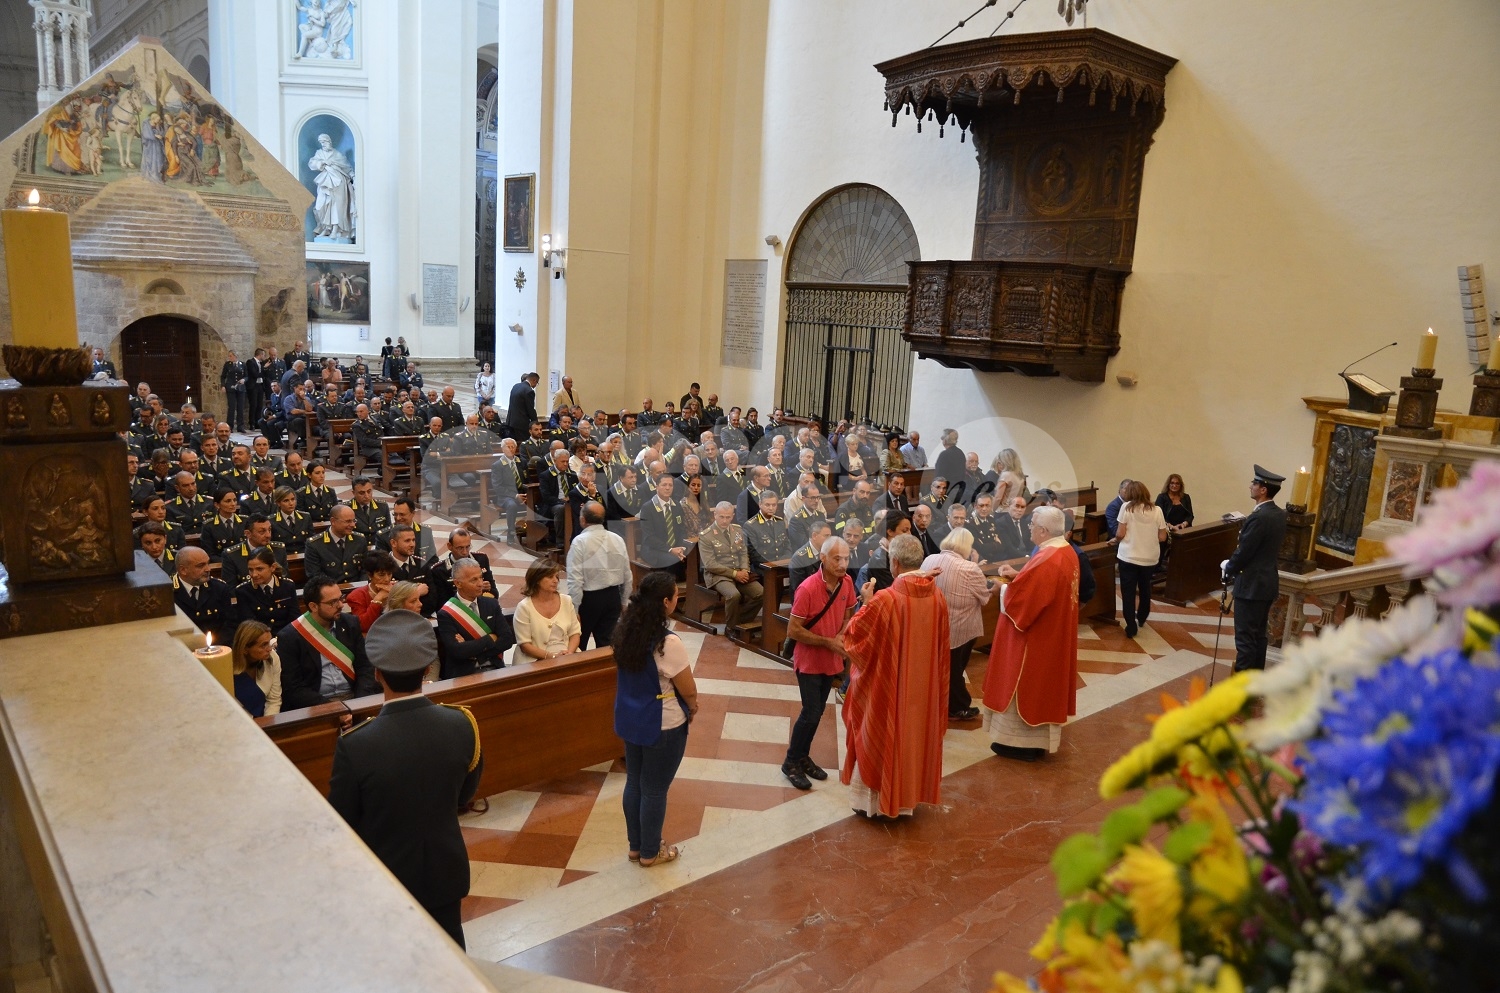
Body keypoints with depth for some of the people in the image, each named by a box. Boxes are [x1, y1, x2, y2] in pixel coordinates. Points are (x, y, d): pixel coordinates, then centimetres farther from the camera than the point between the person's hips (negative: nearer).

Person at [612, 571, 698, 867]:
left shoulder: (626, 631, -5)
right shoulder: (668, 643, -28)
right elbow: (688, 690, -18)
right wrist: (692, 709, 6)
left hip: (629, 719, 7)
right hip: (662, 726, -7)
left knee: (634, 782, 20)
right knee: (655, 790, 11)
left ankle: (635, 846, 37)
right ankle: (650, 852, 28)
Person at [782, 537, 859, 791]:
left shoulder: (847, 582, -7)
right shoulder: (808, 588, -26)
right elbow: (793, 631, -22)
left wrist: (842, 636, -11)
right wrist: (829, 642, -24)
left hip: (832, 660, 6)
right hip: (809, 661, -6)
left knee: (817, 713, 16)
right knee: (811, 714, -3)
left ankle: (803, 756, 33)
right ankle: (791, 762, 16)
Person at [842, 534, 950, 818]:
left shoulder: (885, 599, -25)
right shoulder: (937, 596, -7)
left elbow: (854, 635, -15)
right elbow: (942, 645, 4)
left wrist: (867, 604, -3)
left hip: (888, 686, -5)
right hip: (924, 685, 5)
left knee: (881, 739, 13)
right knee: (914, 735, 20)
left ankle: (874, 799, 26)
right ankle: (907, 797, 34)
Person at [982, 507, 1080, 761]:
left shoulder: (1046, 561, -29)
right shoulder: (1067, 552, 3)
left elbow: (1018, 602, -26)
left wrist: (1005, 588, -7)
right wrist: (1018, 576, 4)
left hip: (1034, 640, -10)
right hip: (1055, 635, 10)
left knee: (1026, 687, 5)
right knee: (1044, 684, 20)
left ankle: (1023, 743, 16)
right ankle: (1041, 738, 32)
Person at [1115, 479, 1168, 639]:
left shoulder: (1126, 507, -8)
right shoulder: (1156, 510, -2)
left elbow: (1120, 534, -11)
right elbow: (1162, 537, 0)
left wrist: (1117, 536, 11)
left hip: (1128, 557, -3)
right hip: (1150, 558, 3)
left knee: (1128, 592, 6)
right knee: (1145, 588, 24)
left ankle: (1131, 627, 4)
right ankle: (1141, 618, 42)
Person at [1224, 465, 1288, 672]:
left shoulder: (1259, 517, -22)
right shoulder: (1280, 515, 7)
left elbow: (1243, 552, -17)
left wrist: (1228, 568, 1)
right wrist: (1233, 564, 14)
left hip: (1251, 585, -9)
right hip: (1267, 582, 9)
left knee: (1245, 637, -3)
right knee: (1258, 635, 16)